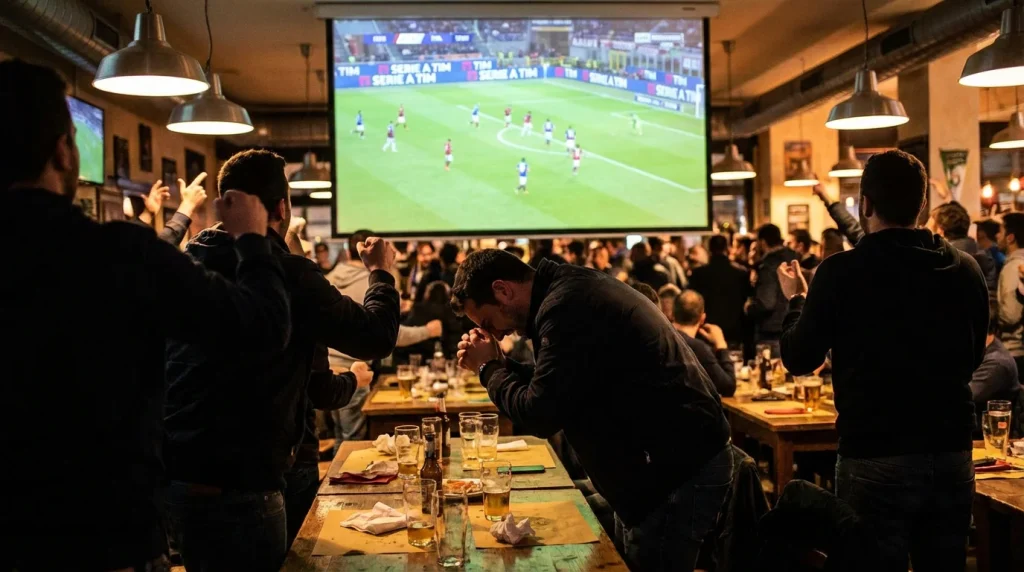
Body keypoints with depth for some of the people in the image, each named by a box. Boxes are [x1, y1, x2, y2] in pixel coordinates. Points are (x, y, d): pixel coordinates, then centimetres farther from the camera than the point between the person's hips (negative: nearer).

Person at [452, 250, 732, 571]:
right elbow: (554, 390, 19)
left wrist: (488, 368, -6)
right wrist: (498, 364, 6)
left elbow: (540, 415, -22)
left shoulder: (566, 307, -22)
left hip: (681, 468, -11)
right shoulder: (571, 291, 11)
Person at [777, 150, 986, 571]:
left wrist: (796, 298, 13)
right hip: (952, 457, 4)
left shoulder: (841, 271, -13)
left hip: (875, 459, -4)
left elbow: (798, 360, -2)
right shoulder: (966, 269, -1)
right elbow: (973, 358, 14)